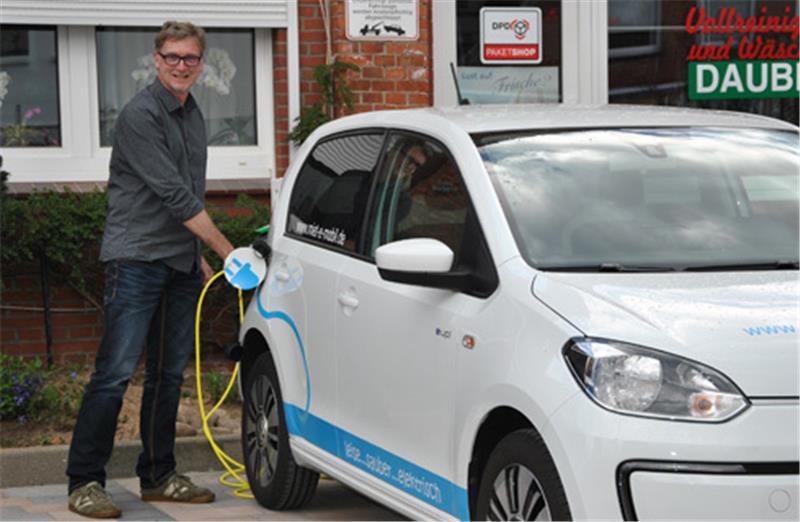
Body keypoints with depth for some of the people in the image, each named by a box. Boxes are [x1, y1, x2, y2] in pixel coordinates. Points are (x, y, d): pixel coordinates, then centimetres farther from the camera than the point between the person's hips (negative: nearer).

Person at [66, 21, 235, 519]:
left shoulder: (193, 115, 15)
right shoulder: (141, 114, -12)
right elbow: (173, 194, -17)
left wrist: (199, 256, 22)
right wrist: (227, 250, -14)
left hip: (181, 262, 8)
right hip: (137, 259, -8)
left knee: (170, 374, 10)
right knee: (116, 372, -10)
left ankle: (159, 476, 18)